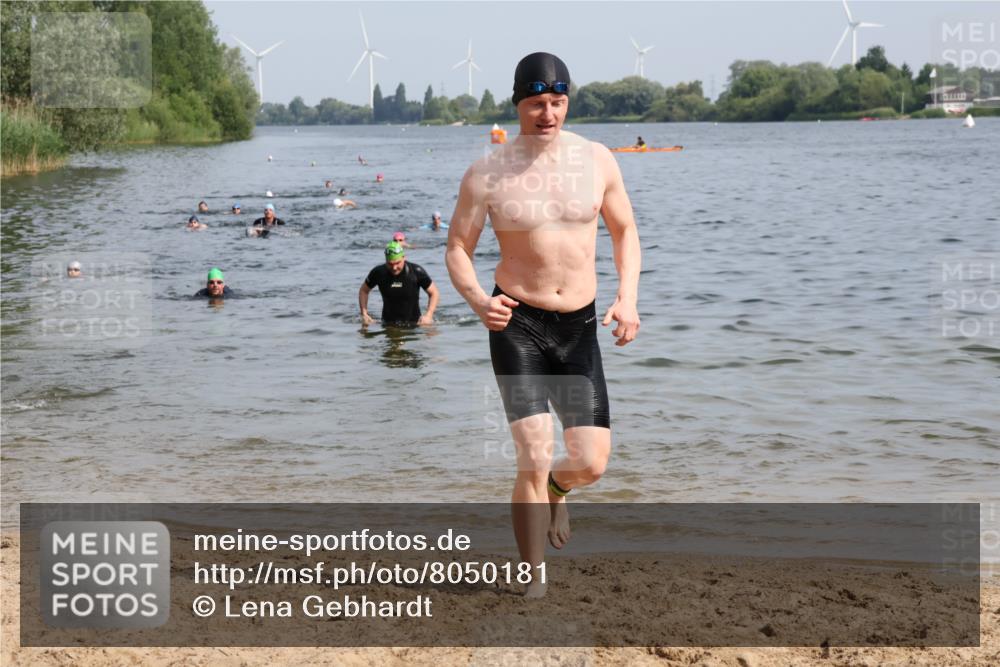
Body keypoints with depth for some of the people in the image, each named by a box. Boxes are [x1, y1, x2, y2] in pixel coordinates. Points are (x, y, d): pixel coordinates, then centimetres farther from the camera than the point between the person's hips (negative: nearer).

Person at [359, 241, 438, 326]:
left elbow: (434, 293, -1)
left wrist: (428, 316, -15)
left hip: (413, 322, -2)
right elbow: (363, 291, 10)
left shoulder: (416, 272, -11)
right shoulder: (378, 273, -7)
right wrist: (364, 314, -2)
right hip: (388, 323, 2)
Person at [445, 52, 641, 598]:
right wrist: (478, 301, -20)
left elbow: (625, 231, 13)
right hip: (517, 326, -3)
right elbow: (457, 249, 0)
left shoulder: (597, 160, 1)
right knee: (535, 459, -12)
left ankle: (556, 490, 38)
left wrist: (628, 298, -2)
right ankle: (533, 582, 4)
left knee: (591, 464, -1)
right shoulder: (487, 175, -6)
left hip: (579, 328, 3)